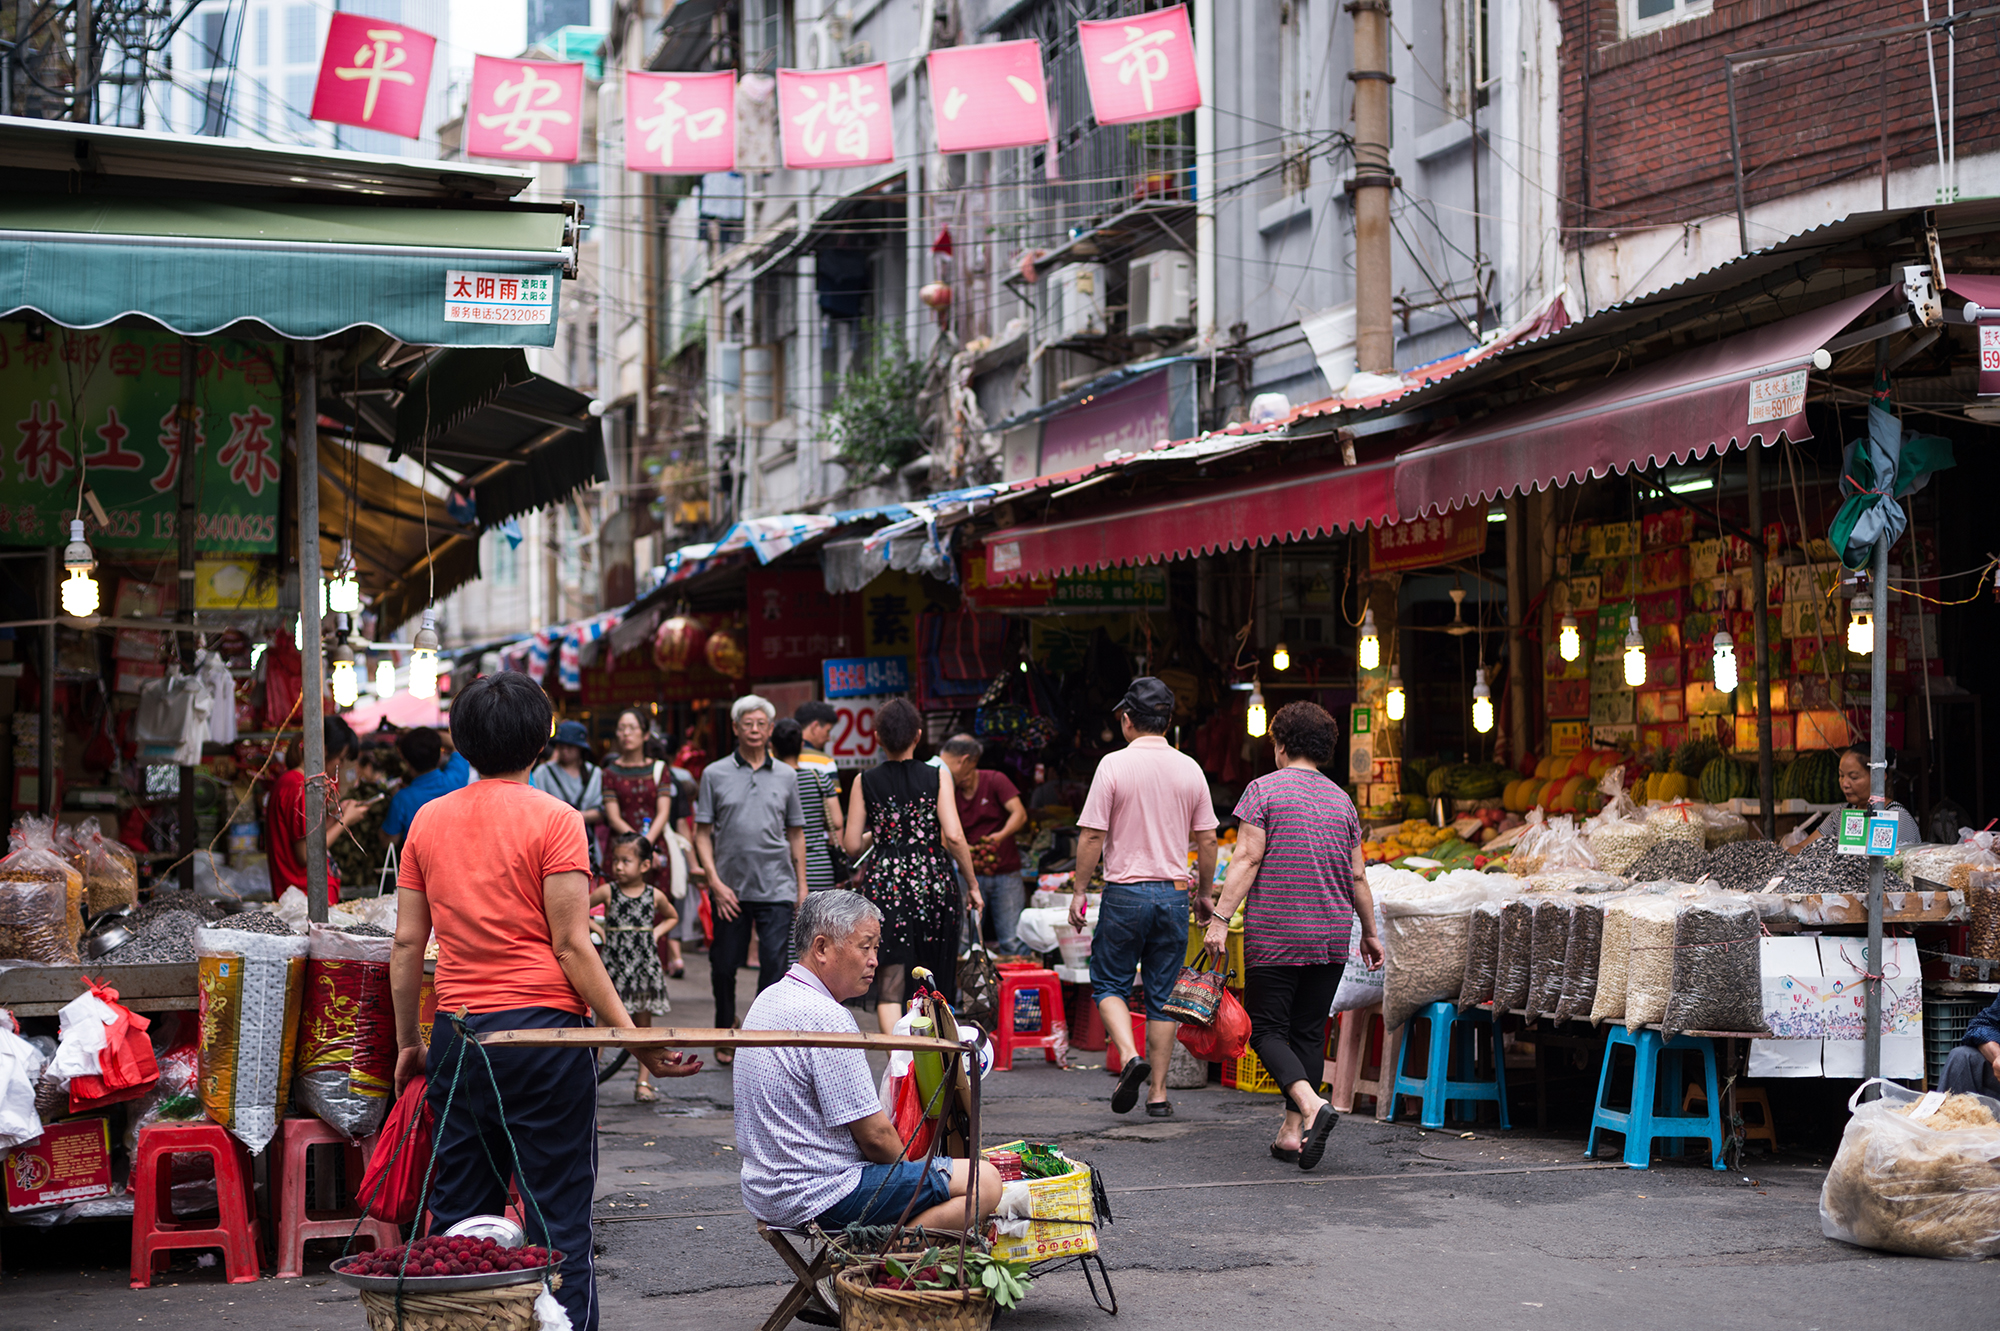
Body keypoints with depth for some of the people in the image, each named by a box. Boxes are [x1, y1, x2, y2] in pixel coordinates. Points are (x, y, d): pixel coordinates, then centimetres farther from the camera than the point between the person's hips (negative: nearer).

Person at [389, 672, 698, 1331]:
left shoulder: (428, 820, 7)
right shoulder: (554, 819, -7)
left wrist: (408, 1042, 18)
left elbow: (406, 943, 8)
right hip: (542, 1029, -4)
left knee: (458, 1214, 11)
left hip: (457, 1033, 4)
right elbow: (571, 947, -11)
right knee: (558, 1215, 1)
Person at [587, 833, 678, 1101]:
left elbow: (671, 917, 21)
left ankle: (643, 1081, 12)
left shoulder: (655, 896, 2)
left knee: (644, 1023, 6)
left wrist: (656, 932, 5)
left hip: (645, 966, 2)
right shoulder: (607, 892, -3)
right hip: (613, 965, -2)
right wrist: (597, 929, -2)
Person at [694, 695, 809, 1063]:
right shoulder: (715, 774, 4)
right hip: (730, 888, 0)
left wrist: (802, 884, 9)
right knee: (724, 966, 8)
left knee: (775, 964, -9)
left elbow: (796, 834, 14)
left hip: (777, 888, 0)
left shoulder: (786, 776, 9)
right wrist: (715, 882, -7)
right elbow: (702, 835, 3)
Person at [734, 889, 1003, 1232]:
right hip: (820, 1198, -10)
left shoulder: (769, 999, 12)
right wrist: (906, 1168, 4)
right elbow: (875, 1136, -17)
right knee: (983, 1182, -10)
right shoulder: (827, 1018, -20)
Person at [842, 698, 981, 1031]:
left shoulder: (865, 782, 2)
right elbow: (954, 837, -9)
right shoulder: (937, 776, -1)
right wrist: (973, 885, 1)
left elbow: (851, 844, 2)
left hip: (885, 882, 0)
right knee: (933, 982, 15)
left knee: (890, 986, -2)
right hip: (933, 881, 0)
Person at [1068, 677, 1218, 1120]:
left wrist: (1078, 892, 0)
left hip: (1125, 891, -3)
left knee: (1109, 984, 9)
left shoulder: (1114, 765, -8)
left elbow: (1091, 837, -9)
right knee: (1162, 995, 9)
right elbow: (1207, 840, 7)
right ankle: (1158, 1092, 8)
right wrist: (1204, 893, 19)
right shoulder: (1190, 769, 3)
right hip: (1174, 893, 3)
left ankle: (1130, 1055, -15)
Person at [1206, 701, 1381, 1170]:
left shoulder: (1263, 789, -4)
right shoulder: (1341, 800, 10)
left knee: (1268, 1029, 0)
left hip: (1273, 937, -5)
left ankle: (1311, 1105, -22)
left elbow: (1246, 860, -12)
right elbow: (1357, 877, 11)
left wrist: (1220, 919, -13)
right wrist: (1370, 934, 21)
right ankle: (1292, 1131, 7)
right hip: (1331, 940, 5)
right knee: (1309, 1031, 9)